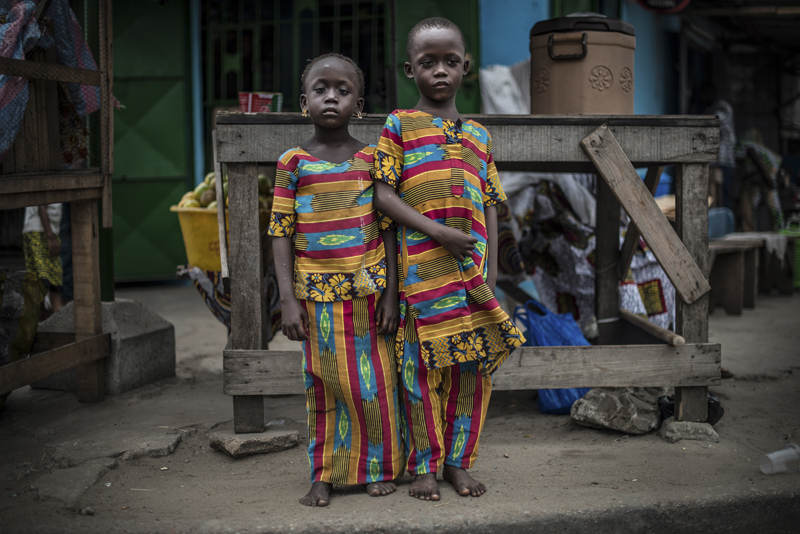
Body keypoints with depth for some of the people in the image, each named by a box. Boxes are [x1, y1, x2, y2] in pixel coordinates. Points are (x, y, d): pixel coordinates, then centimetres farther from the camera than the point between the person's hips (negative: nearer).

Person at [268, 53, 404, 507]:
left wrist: (391, 293, -2)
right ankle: (324, 474, 18)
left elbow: (388, 228, 3)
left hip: (368, 290, 0)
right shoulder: (293, 163, 0)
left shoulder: (371, 159, 2)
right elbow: (281, 232, 0)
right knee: (323, 384, 7)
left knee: (375, 384, 5)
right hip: (317, 294, 0)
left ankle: (380, 467, 20)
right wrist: (289, 300, -7)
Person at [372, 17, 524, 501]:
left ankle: (458, 461, 19)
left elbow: (490, 205, 14)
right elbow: (385, 195, -4)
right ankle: (424, 466, 13)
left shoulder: (479, 136, 17)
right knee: (423, 364, 1)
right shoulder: (399, 125, 5)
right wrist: (437, 231, -15)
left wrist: (491, 267, 4)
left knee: (472, 364, 5)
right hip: (421, 268, -4)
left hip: (471, 270, 4)